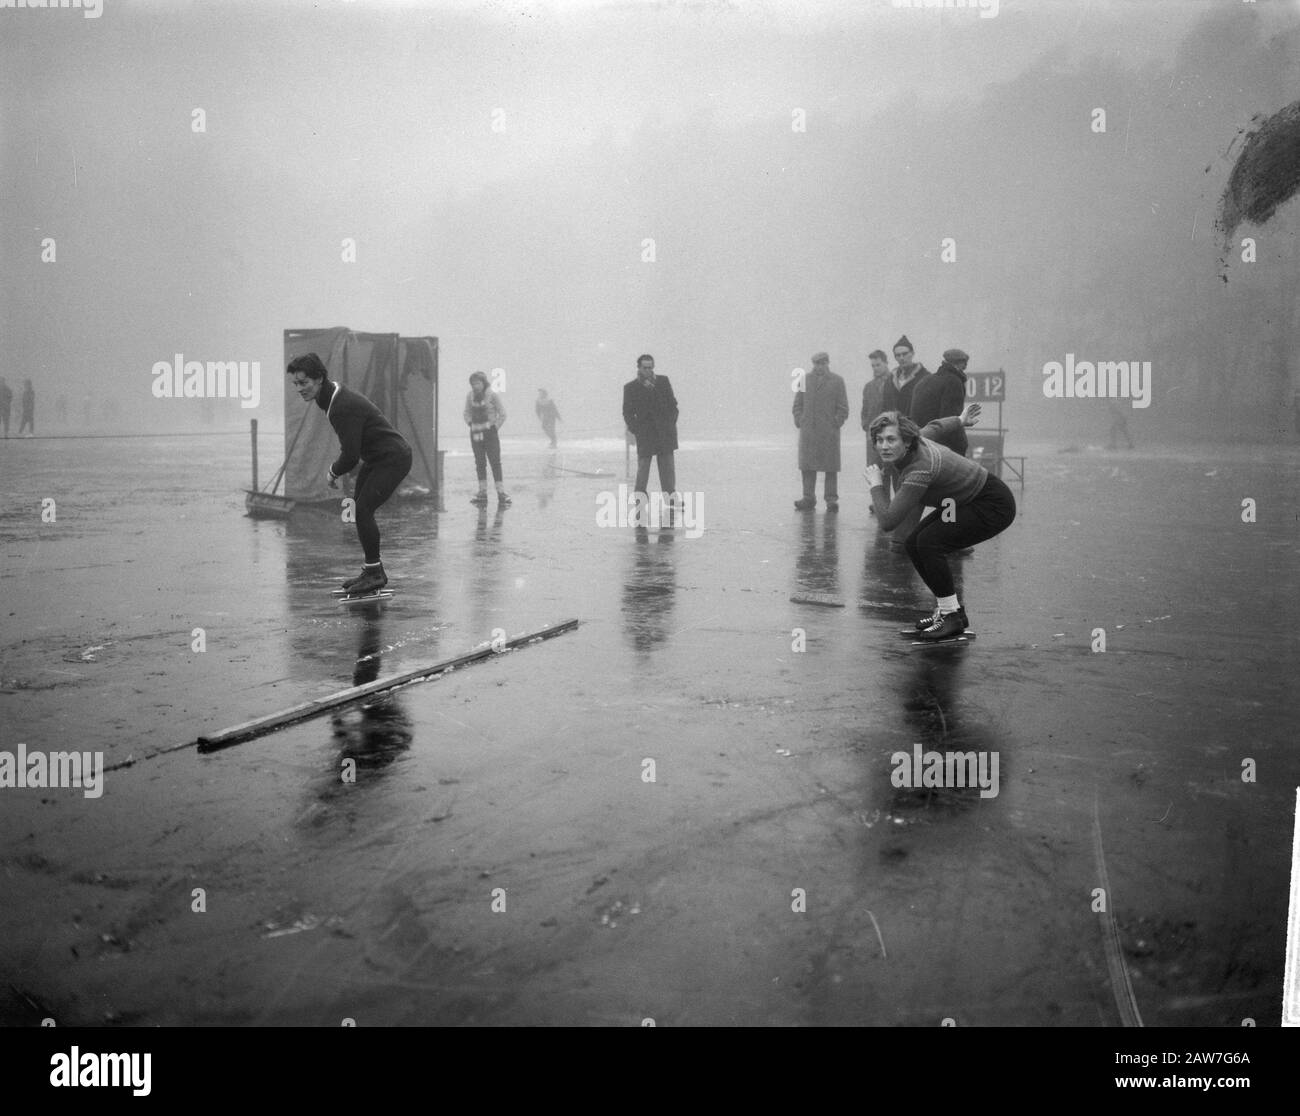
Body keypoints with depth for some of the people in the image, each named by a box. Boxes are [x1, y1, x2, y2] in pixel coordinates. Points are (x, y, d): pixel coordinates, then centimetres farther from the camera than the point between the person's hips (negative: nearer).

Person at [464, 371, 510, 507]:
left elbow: (502, 414, -3)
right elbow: (467, 413, 18)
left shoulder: (492, 395, -7)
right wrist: (471, 425, 5)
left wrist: (495, 428, -6)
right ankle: (482, 493, 13)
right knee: (480, 463, 7)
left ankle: (501, 494, -8)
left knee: (495, 463, -8)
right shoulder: (470, 396, 5)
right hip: (476, 433, 5)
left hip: (490, 432, -5)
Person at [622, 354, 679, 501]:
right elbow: (627, 413, 4)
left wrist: (671, 424, 4)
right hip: (644, 436, -2)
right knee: (643, 466, -5)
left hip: (665, 433, 2)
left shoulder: (663, 381, 9)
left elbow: (673, 404, 13)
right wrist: (636, 431, -6)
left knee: (668, 466, 3)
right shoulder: (630, 387, 3)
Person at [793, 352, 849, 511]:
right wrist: (799, 421, 2)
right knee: (807, 466, 0)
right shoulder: (805, 379, 13)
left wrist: (835, 424, -5)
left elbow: (843, 408, 6)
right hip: (807, 431, 2)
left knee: (831, 468, -2)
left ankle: (831, 500, 2)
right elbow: (797, 404, 15)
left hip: (829, 432, -2)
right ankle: (808, 499, 6)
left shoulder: (837, 381, 7)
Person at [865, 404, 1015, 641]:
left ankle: (951, 616, -12)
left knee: (929, 542, -24)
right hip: (966, 500, 10)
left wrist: (876, 486, -20)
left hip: (993, 506, -10)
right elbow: (936, 427, 15)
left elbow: (888, 521, -35)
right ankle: (950, 609, 15)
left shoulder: (920, 469, -33)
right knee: (913, 546, 2)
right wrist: (960, 420, 35)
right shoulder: (909, 446, -8)